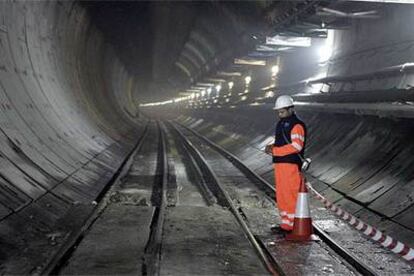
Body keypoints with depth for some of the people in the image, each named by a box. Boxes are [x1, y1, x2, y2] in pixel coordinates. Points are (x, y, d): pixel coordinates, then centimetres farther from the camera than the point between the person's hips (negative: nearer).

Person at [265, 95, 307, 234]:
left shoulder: (296, 125, -10)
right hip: (279, 164, 9)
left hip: (291, 165, -9)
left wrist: (275, 150, -18)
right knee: (281, 196, 13)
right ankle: (286, 223, 22)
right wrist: (272, 147, 3)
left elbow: (297, 146, -20)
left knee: (290, 196, -6)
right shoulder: (281, 124, 19)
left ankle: (291, 225, 1)